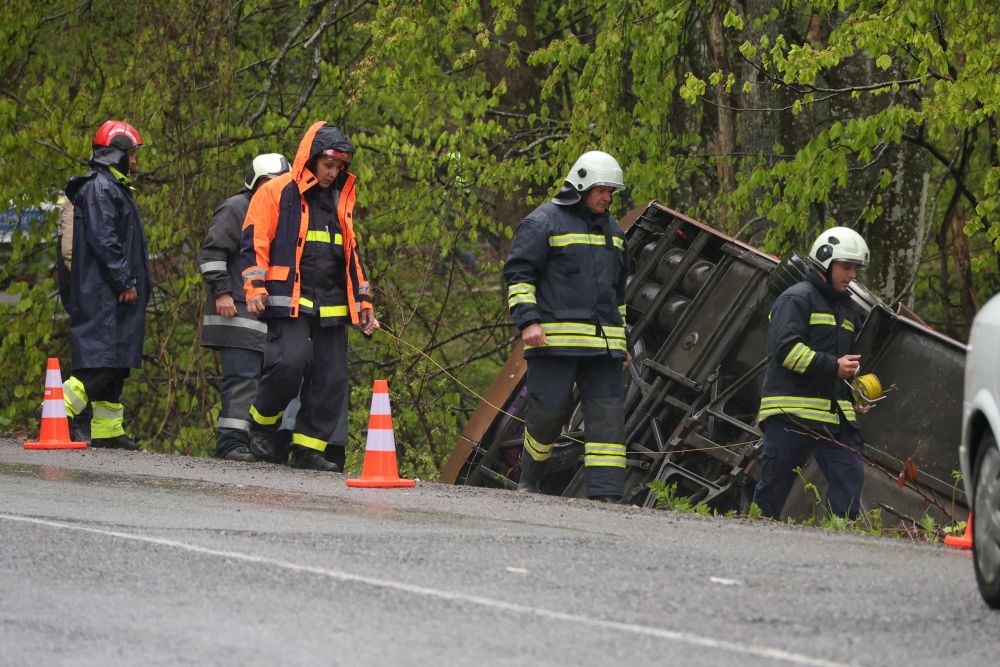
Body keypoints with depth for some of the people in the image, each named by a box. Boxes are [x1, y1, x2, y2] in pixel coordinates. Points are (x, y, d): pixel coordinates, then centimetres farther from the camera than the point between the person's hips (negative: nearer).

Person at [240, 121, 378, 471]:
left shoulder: (340, 199, 21)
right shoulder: (276, 192, 1)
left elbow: (350, 255, 27)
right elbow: (254, 242, -3)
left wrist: (362, 302, 23)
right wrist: (255, 287, -14)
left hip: (332, 305, 6)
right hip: (289, 300, -6)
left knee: (331, 378, -1)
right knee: (290, 361, -23)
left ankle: (308, 448, 5)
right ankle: (262, 423, 1)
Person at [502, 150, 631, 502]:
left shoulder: (611, 230, 22)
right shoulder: (544, 222, 0)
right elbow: (517, 274, -4)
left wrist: (621, 342, 26)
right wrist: (528, 321, -16)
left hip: (602, 342, 6)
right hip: (555, 338, -6)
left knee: (608, 412, -5)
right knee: (548, 409, -8)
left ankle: (606, 492, -9)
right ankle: (529, 479, 16)